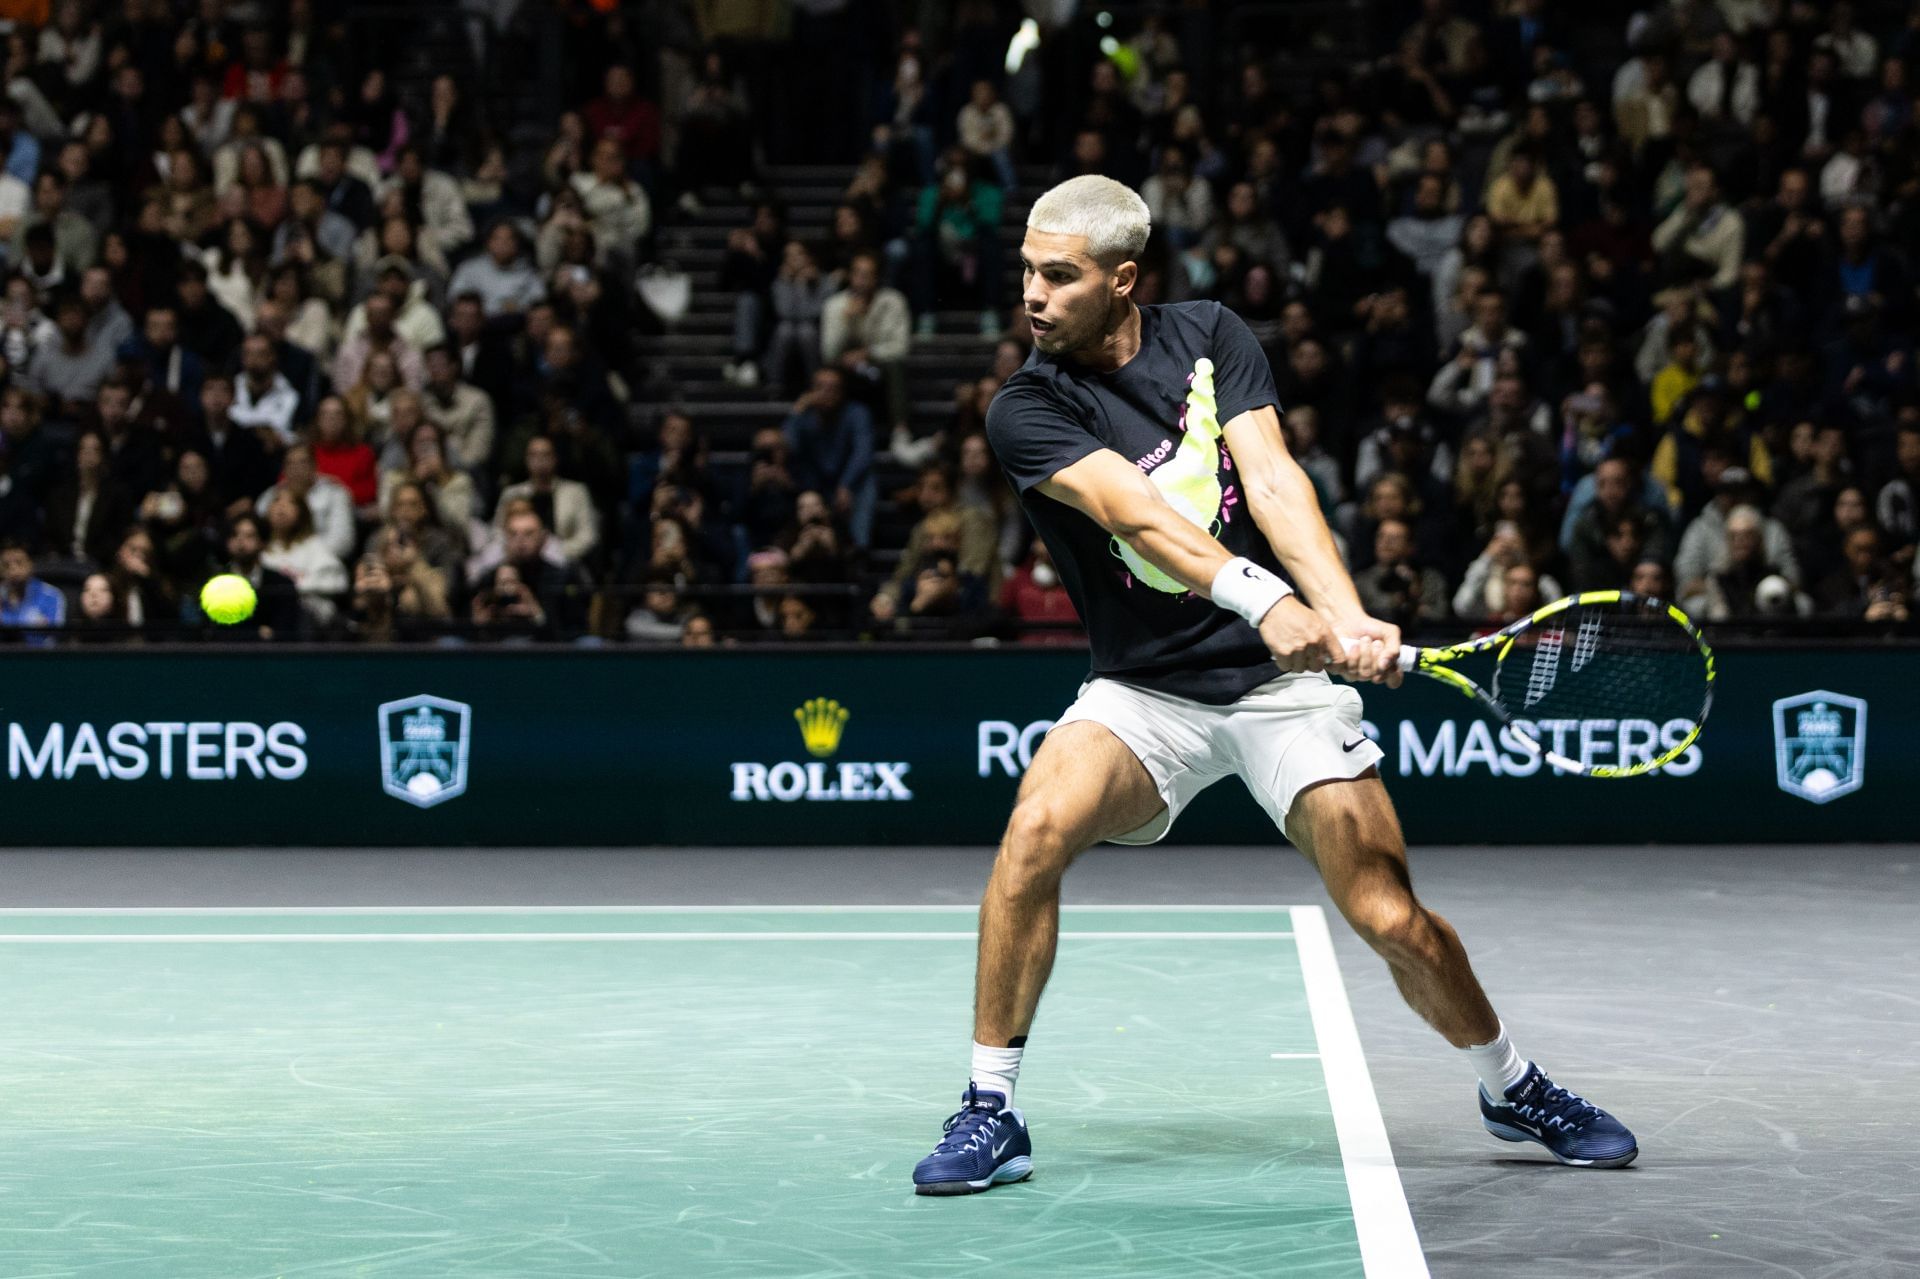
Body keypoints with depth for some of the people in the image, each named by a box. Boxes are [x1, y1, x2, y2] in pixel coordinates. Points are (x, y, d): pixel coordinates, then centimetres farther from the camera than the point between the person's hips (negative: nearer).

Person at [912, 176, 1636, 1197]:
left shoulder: (1210, 337, 0)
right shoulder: (1027, 410, -9)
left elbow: (1271, 479, -14)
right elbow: (1132, 510, -26)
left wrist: (1346, 617, -31)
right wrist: (1257, 594, -43)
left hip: (1282, 675, 1)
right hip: (1143, 691, -1)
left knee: (1392, 921, -5)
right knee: (1038, 827, -29)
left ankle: (1512, 1087, 24)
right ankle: (990, 1112, -15)